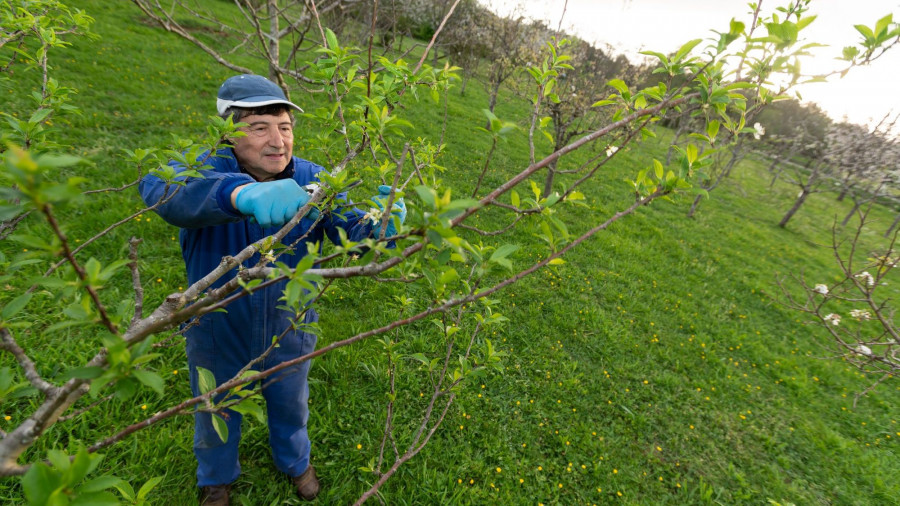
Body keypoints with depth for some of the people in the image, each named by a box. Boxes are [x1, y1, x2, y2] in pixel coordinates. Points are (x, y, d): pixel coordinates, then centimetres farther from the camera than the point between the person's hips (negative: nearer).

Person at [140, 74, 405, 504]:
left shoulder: (311, 180, -18)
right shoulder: (206, 168, -24)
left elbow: (351, 229, -28)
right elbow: (161, 186, -46)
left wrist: (381, 225, -53)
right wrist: (240, 193, -66)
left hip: (289, 332, 1)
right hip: (218, 334, 0)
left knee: (290, 406, 28)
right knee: (215, 417, 27)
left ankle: (295, 461, 63)